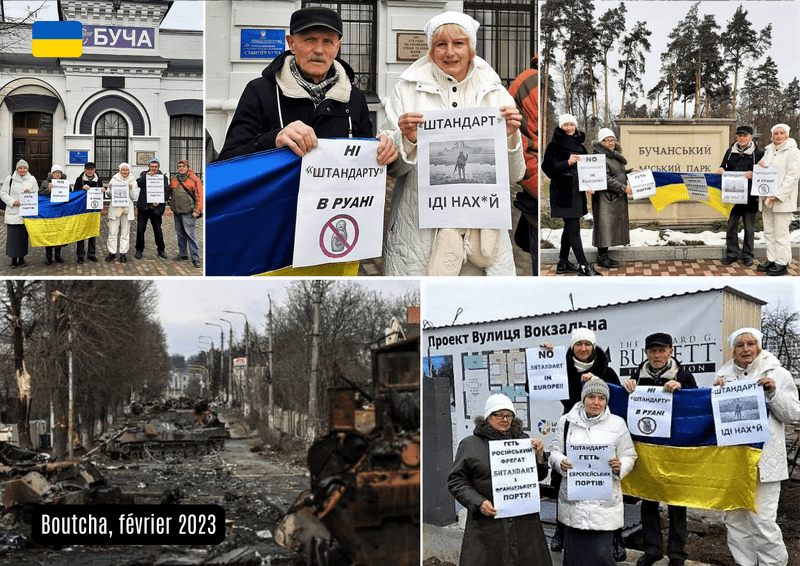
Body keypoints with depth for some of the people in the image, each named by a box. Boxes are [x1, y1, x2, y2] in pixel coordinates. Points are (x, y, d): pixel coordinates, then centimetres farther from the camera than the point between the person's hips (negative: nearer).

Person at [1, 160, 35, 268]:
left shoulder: (32, 179, 8)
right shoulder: (10, 179, 2)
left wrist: (29, 193, -11)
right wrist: (13, 201, -12)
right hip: (12, 213, -2)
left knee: (23, 236, 5)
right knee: (12, 236, -1)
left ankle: (22, 258, 16)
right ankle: (13, 259, 9)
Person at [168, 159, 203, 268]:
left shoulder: (194, 180, -6)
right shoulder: (174, 179, 12)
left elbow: (199, 196, -8)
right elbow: (170, 192, 25)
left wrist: (197, 210, -13)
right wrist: (171, 205, 12)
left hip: (188, 212, -6)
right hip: (177, 211, 6)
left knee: (190, 234, -9)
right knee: (180, 233, 13)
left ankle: (195, 258, -6)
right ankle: (182, 254, 24)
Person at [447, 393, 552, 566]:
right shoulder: (470, 444, 4)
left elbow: (539, 476, 16)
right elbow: (456, 481, 2)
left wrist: (539, 455, -4)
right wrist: (478, 503, -11)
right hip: (487, 524, -3)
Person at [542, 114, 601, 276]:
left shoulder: (579, 146, 16)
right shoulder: (554, 146, -4)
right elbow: (548, 167, -13)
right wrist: (567, 162, -26)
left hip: (577, 191, 8)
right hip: (563, 192, -8)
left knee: (569, 228, 12)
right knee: (574, 228, -10)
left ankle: (563, 263, 20)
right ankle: (583, 266, -9)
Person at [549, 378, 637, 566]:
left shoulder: (617, 424, 6)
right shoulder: (567, 421, 7)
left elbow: (629, 456, 8)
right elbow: (555, 451, 10)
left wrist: (620, 466, -14)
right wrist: (561, 462, -12)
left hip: (604, 502, -1)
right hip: (573, 500, 1)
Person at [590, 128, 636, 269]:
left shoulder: (614, 156, 17)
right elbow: (606, 179, -21)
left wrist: (630, 171, 12)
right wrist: (624, 188, -20)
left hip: (617, 198, 10)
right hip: (605, 197, -10)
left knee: (614, 225, 10)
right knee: (605, 224, -8)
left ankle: (603, 256, 14)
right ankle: (602, 257, -3)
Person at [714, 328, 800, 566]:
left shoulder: (777, 375, 2)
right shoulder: (724, 376, 9)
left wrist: (773, 393, -13)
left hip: (763, 457, -4)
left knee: (762, 519, -8)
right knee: (734, 517, 9)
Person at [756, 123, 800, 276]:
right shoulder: (768, 150, 16)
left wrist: (779, 195, -20)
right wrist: (761, 166, 0)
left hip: (782, 199, -7)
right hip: (766, 199, 7)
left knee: (781, 233, -5)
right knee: (769, 232, 12)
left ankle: (783, 263, 1)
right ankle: (771, 260, 21)